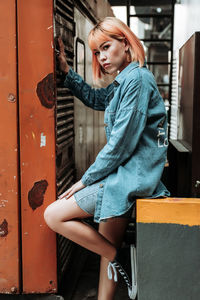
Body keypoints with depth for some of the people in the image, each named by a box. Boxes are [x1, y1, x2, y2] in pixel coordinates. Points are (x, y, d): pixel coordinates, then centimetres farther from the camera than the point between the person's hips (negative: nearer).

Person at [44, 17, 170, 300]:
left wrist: (86, 180, -12)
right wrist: (66, 70, 21)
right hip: (124, 175, 10)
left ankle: (122, 261, 0)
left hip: (131, 178, -10)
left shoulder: (137, 78, -15)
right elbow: (95, 98, 32)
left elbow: (121, 143, -20)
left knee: (54, 215, -7)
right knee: (108, 248, 13)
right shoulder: (124, 82, 15)